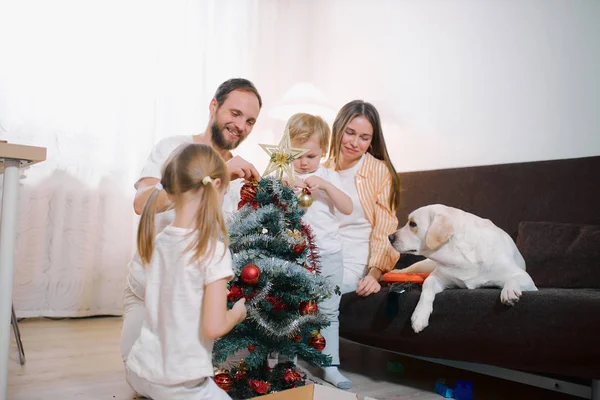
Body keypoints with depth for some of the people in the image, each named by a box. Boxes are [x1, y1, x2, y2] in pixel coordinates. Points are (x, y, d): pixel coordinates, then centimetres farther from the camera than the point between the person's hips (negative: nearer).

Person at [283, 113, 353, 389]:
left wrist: (326, 186, -17)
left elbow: (347, 208, -5)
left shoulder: (328, 176, 5)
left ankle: (330, 366, 21)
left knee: (329, 312, 10)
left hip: (328, 255, 2)